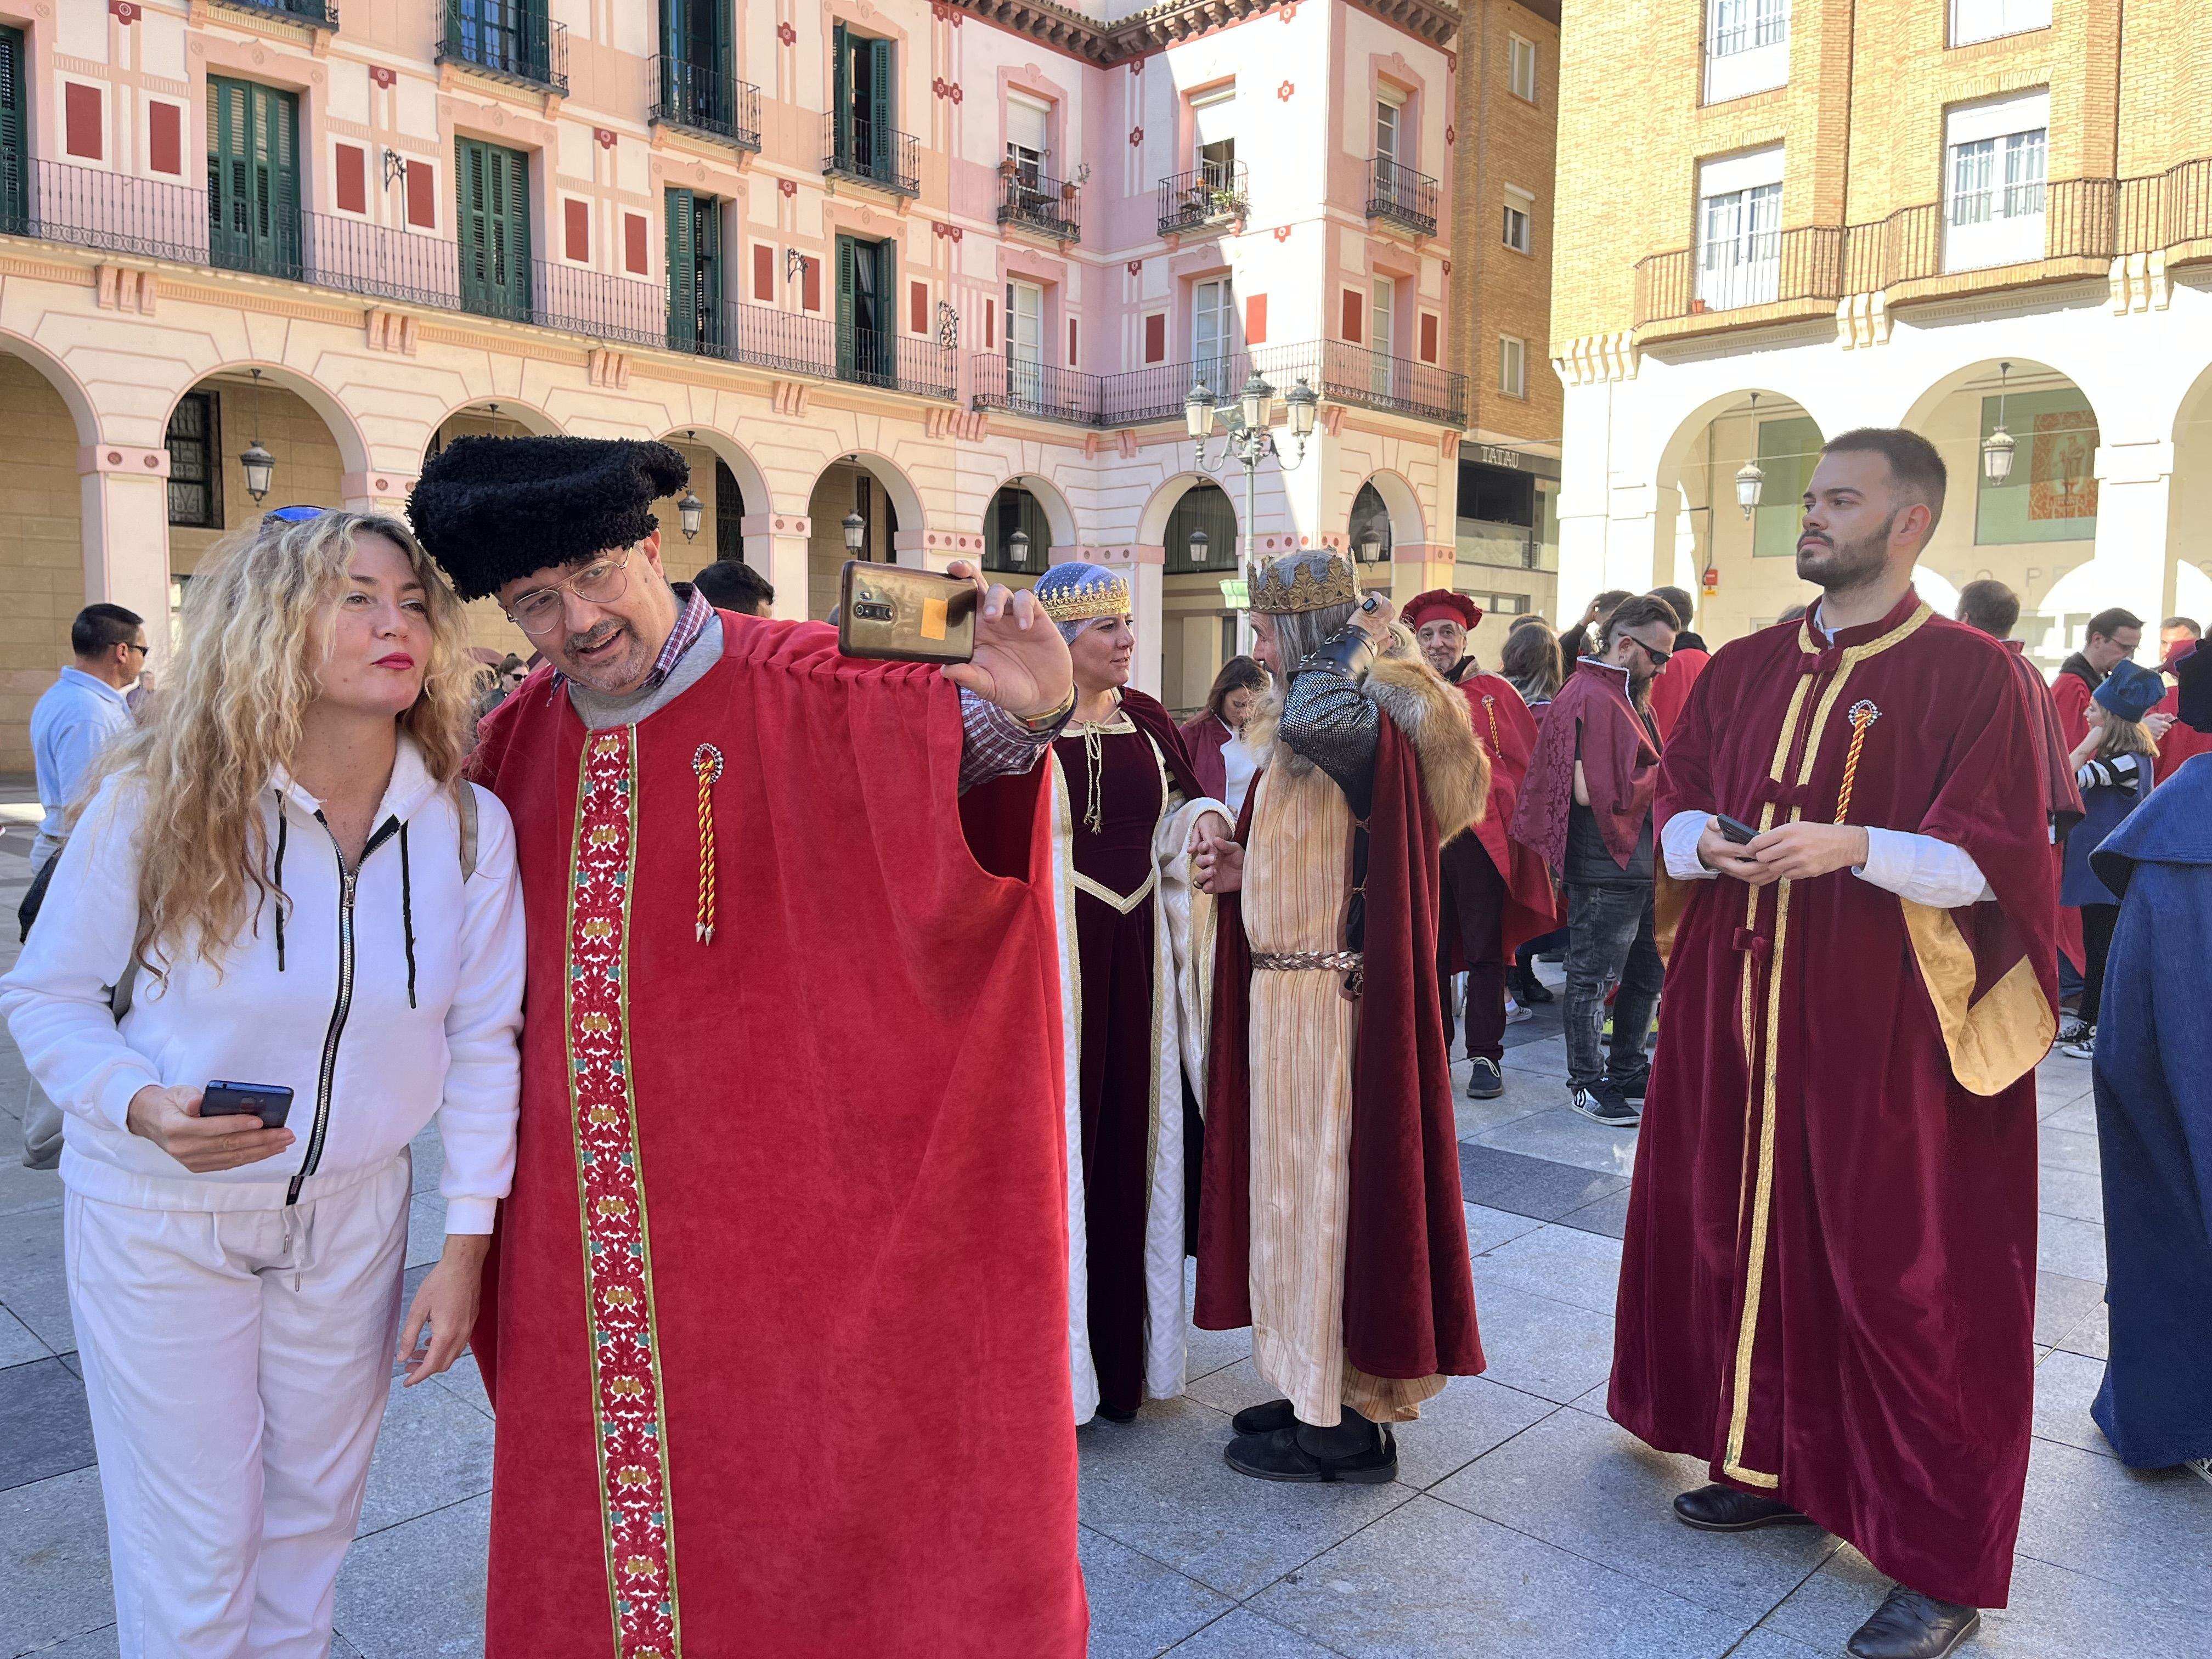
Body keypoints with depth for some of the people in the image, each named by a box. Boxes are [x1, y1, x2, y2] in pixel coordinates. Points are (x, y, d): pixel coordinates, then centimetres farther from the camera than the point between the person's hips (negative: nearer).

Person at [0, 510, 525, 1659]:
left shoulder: (470, 828, -12)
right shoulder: (157, 805, -17)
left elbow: (481, 1041, -5)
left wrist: (464, 1249, -4)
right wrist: (144, 1105, -26)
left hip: (352, 1213, 3)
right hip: (159, 1213, -2)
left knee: (317, 1508, 21)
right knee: (193, 1545, 11)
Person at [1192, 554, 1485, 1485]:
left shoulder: (1370, 722, -16)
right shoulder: (1301, 731, 14)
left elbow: (1318, 719, -40)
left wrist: (1357, 637, -21)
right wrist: (1246, 869, 4)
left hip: (1329, 997, -10)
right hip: (1286, 987, 10)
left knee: (1327, 1182, 1)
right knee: (1301, 1184, 17)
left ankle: (1345, 1427, 16)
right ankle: (1321, 1393, 32)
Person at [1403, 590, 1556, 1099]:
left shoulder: (1496, 693, 3)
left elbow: (1528, 761, 3)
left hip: (1482, 839, -2)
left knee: (1485, 951, 5)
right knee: (1430, 951, 8)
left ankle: (1486, 1056, 14)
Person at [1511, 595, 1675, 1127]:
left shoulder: (1628, 695, 16)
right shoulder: (1590, 698, -17)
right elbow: (1591, 791, -24)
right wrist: (1664, 777, -13)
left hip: (1640, 862, 10)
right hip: (1605, 868, -10)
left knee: (1646, 974, 18)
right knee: (1594, 978, 3)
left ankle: (1626, 1070, 32)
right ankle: (1586, 1082, 14)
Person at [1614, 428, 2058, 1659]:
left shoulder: (1972, 675, -6)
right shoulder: (1744, 670, 10)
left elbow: (1995, 858, -10)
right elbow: (1673, 810, 13)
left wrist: (1852, 845, -25)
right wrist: (1706, 844, -10)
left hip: (1889, 1022, -5)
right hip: (1742, 1004, 5)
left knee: (1901, 1270, 1)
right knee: (1751, 1230, 11)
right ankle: (1774, 1466, 30)